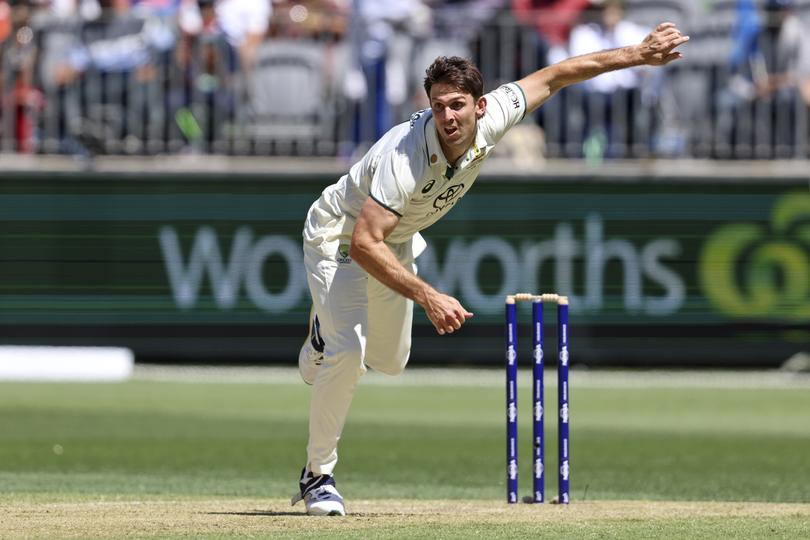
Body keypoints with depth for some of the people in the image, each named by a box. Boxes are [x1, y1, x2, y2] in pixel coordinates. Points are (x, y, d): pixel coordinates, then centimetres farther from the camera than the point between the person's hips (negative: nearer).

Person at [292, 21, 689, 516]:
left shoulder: (490, 123, -24)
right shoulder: (405, 156, -41)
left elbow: (554, 76, -9)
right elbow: (364, 243, -44)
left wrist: (636, 55, -9)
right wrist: (428, 297, -51)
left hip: (396, 242, 7)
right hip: (339, 238, -7)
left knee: (390, 362, 18)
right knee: (348, 351, -24)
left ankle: (330, 333, 51)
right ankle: (318, 475, -9)